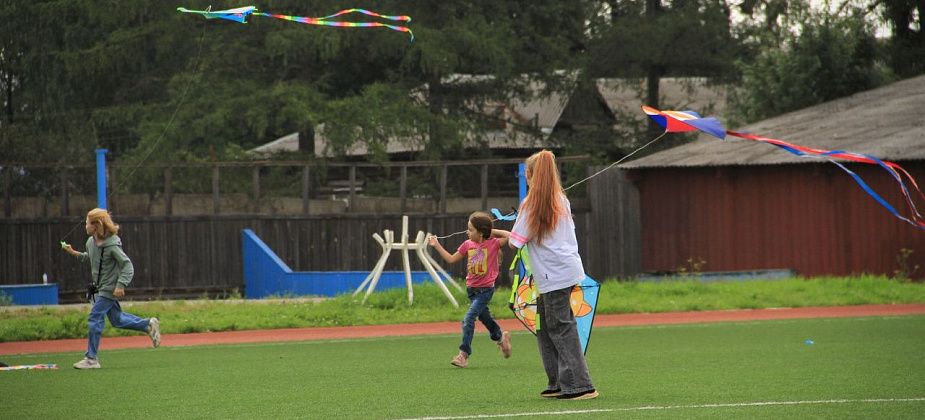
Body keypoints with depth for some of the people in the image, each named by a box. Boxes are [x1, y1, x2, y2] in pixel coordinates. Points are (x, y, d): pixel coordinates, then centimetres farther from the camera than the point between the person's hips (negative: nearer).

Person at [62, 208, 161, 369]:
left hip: (110, 289, -9)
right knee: (116, 319, 16)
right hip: (100, 288, 9)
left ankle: (91, 359, -6)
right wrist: (75, 253, 10)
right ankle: (149, 325, 32)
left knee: (95, 318, -11)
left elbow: (128, 266, -20)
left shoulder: (112, 246, -22)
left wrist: (121, 285, -29)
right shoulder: (90, 242, 2)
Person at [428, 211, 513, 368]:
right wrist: (437, 245, 4)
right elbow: (451, 259, 9)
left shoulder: (493, 243, -12)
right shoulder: (468, 245, 1)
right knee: (484, 317, 22)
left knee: (469, 318, -16)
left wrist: (493, 231, -15)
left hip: (486, 289, -6)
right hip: (472, 288, 6)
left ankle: (464, 354, -12)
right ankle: (501, 337, 48)